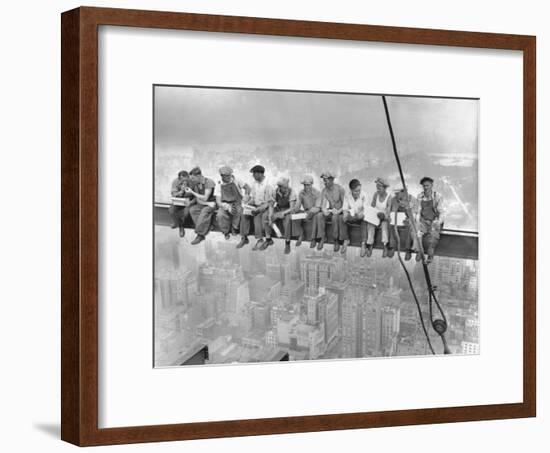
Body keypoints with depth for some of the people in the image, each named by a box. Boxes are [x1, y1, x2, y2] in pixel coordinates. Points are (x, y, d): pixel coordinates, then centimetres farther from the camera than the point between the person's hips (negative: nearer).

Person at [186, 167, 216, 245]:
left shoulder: (209, 182, -17)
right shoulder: (195, 183, 1)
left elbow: (205, 198, -20)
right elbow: (198, 199, 1)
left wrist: (192, 192, -20)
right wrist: (207, 203, -17)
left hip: (212, 204, -6)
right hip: (202, 204, 6)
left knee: (204, 211, -35)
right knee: (192, 209, -24)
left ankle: (200, 235, -30)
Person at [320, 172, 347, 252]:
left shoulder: (340, 189, -12)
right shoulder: (324, 191, 0)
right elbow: (323, 204, -4)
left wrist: (338, 211, -27)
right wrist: (324, 210, -27)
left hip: (340, 212, -4)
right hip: (330, 212, 4)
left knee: (335, 217, -37)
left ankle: (336, 241, -28)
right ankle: (322, 238, -18)